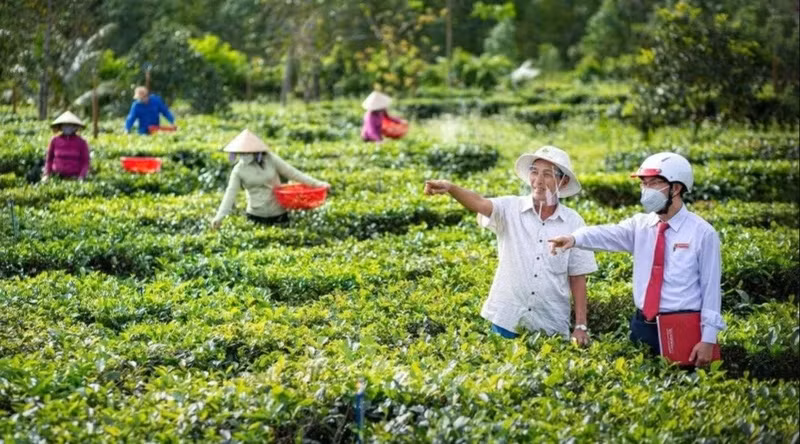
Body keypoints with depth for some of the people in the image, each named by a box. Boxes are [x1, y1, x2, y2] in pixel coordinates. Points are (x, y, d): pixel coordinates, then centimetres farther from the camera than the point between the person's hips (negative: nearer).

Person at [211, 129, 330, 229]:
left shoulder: (270, 159, -9)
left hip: (278, 213, 0)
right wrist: (219, 216, -24)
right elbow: (230, 193, -13)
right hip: (256, 215, 0)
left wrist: (315, 183, -6)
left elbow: (291, 172, -4)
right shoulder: (239, 170, -8)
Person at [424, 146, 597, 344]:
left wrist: (581, 326, 0)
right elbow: (480, 203, -24)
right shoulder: (510, 209, -4)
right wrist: (450, 188, -45)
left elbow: (578, 277, 3)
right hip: (506, 321, 0)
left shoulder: (573, 222, 0)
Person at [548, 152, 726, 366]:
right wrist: (574, 238, -35)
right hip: (642, 326, 4)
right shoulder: (640, 225, 6)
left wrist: (708, 339, -11)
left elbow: (710, 287, -5)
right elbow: (608, 235, -14)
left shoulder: (702, 233, -4)